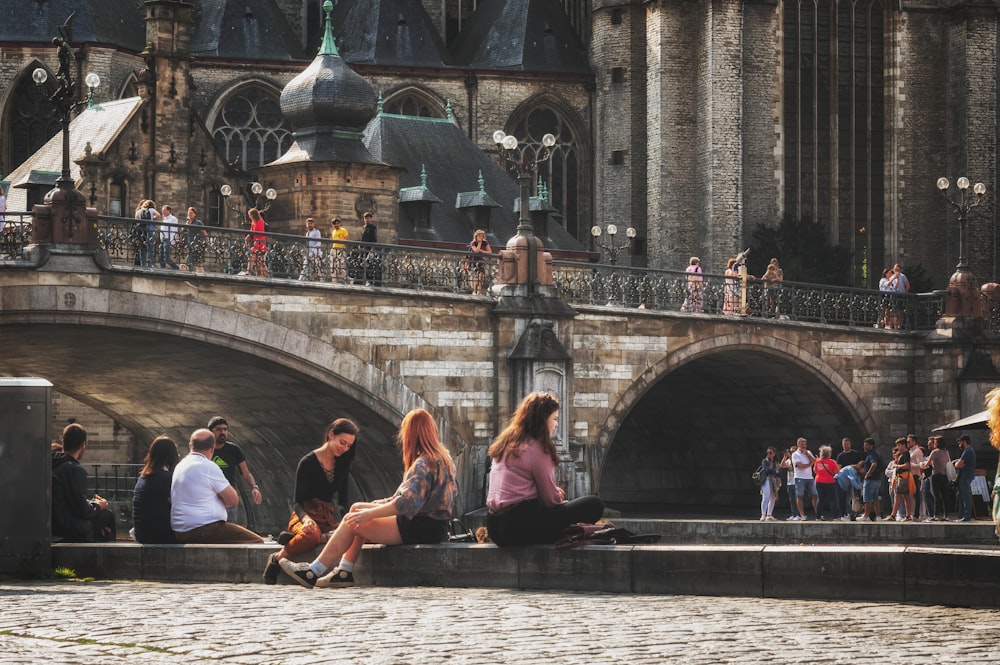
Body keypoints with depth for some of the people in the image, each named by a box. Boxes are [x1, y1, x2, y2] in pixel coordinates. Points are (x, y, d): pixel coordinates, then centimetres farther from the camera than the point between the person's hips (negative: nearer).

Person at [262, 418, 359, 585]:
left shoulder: (342, 465, 12)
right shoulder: (308, 463, -6)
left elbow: (343, 501, 14)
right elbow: (297, 501, -11)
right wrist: (305, 518, -33)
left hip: (329, 517, 5)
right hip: (306, 515, -5)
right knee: (312, 533, -44)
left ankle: (293, 538, -21)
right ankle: (277, 559, -18)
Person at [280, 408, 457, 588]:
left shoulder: (424, 464, -18)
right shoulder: (442, 456, 13)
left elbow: (408, 502, -27)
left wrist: (368, 514, -23)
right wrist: (388, 501, 12)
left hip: (421, 529, -10)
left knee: (353, 521, -8)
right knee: (357, 508, 14)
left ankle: (314, 572, 0)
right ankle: (345, 572, 9)